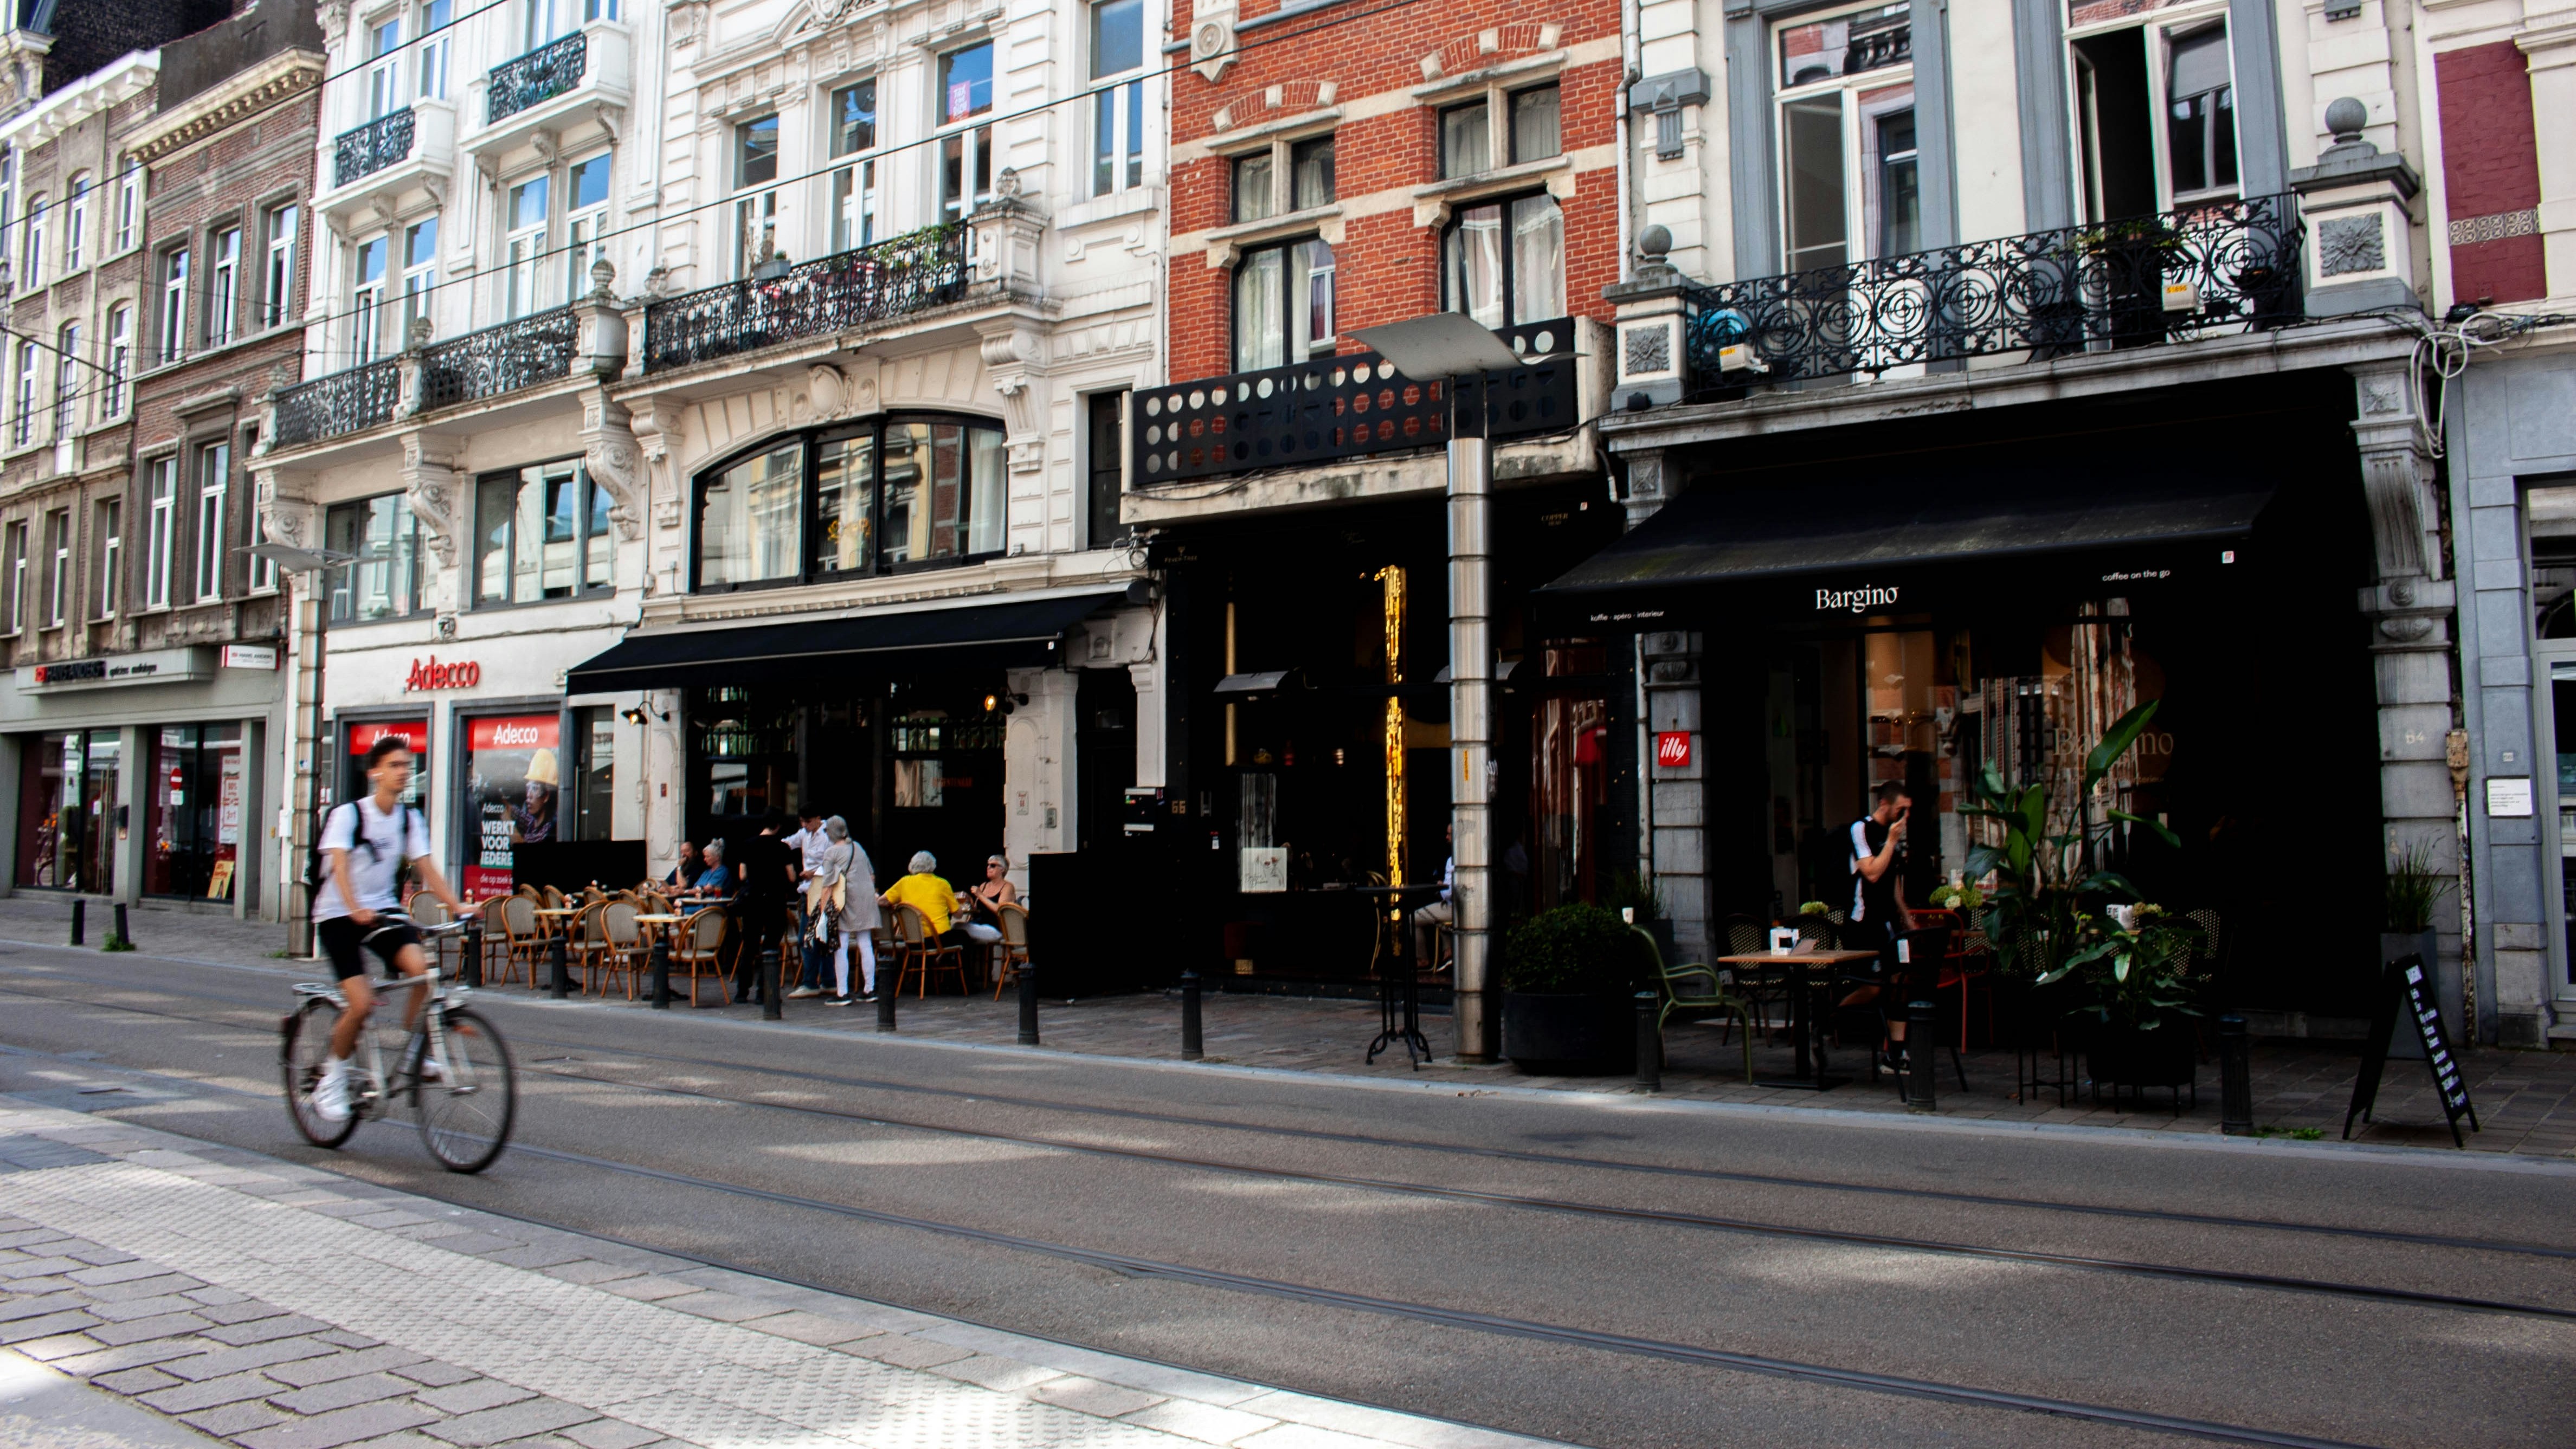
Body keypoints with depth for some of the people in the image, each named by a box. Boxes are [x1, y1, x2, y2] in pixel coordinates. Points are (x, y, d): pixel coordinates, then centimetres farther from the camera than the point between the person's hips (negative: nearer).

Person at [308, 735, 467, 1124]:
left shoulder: (410, 819, 2)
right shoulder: (348, 815, -13)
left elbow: (425, 868, -3)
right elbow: (339, 866, -25)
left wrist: (457, 906, -17)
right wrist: (356, 909, -42)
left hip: (384, 910, 4)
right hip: (338, 916, -4)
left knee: (420, 967, -24)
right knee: (362, 1002, -16)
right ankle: (333, 1077, 8)